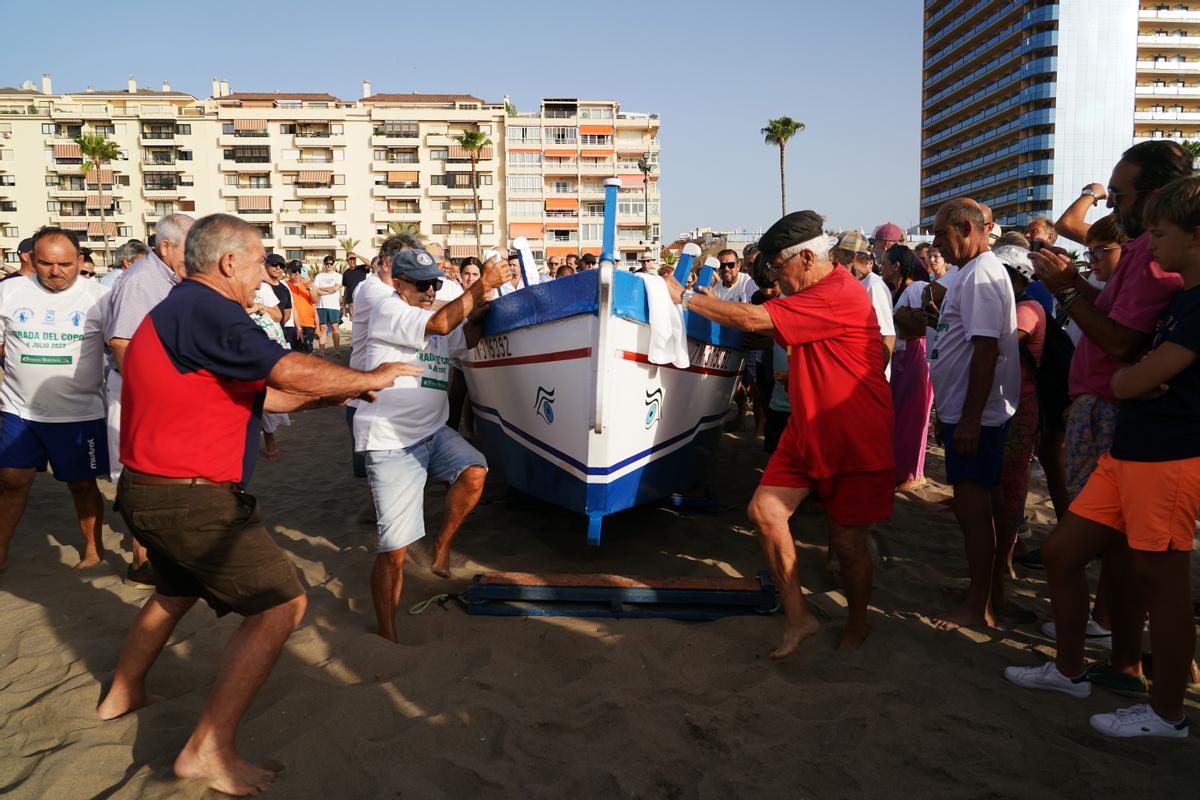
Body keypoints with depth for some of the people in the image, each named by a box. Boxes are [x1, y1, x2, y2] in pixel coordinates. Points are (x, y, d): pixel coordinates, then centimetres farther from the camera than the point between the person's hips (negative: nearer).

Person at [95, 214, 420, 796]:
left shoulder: (179, 311, 16)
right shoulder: (205, 310, -18)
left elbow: (257, 393, 17)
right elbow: (290, 370, -26)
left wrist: (330, 395, 13)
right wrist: (368, 378, -12)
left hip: (148, 492, 11)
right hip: (192, 500, -11)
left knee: (179, 588, 34)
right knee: (281, 605, -8)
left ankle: (122, 694, 49)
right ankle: (208, 751, -4)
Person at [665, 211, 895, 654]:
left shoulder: (841, 294, -22)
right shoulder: (812, 295, 11)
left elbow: (755, 319, -26)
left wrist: (686, 298, -17)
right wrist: (716, 306, 3)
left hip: (855, 443, -8)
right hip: (807, 433, 8)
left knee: (847, 542, 4)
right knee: (764, 510, -4)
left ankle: (856, 625, 30)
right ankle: (798, 616, 8)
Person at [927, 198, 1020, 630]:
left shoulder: (980, 275, -17)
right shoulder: (974, 272, 15)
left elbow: (986, 349, -24)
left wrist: (970, 418, -25)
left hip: (974, 415, -10)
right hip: (966, 412, 10)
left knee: (973, 508, -3)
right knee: (984, 503, 17)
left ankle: (978, 606, 7)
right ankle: (988, 592, 30)